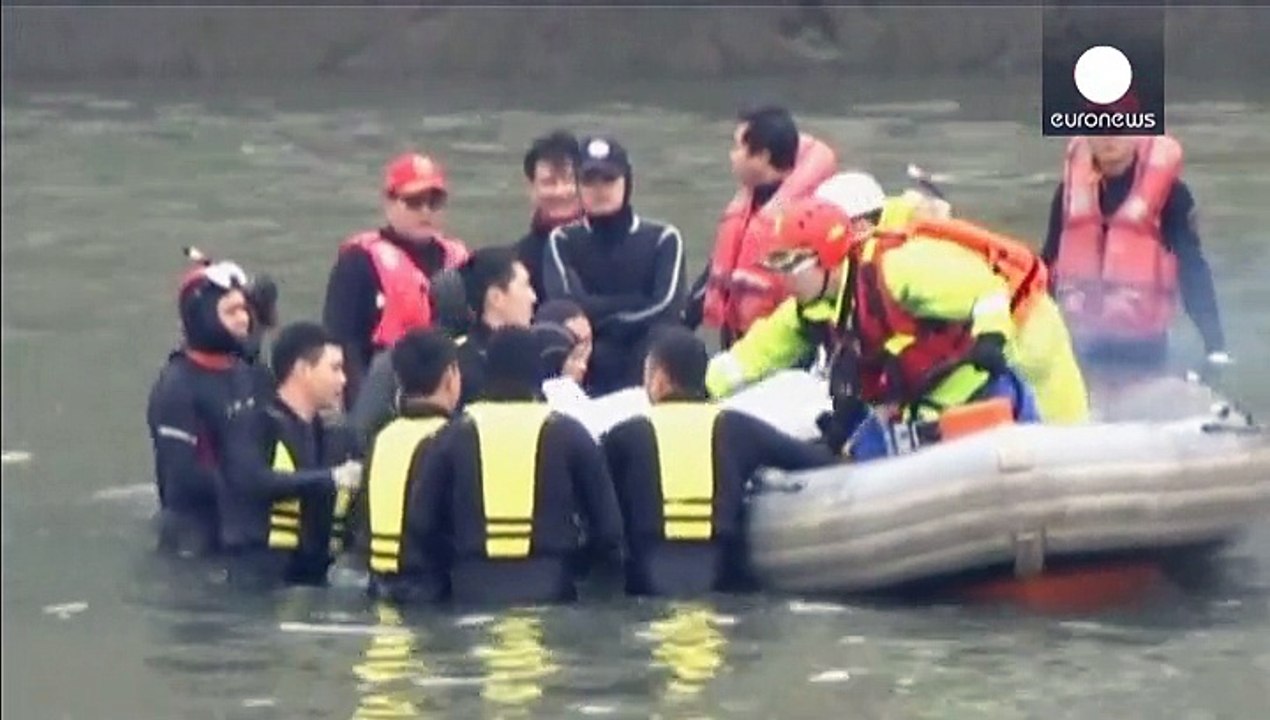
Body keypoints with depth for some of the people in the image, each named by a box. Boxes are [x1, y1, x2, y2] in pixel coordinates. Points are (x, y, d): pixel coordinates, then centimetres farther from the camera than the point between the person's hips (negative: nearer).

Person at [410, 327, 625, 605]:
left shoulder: (455, 435, 4)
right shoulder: (568, 434, 3)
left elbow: (421, 520, 3)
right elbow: (607, 523, 4)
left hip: (474, 589, 1)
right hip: (550, 587, -1)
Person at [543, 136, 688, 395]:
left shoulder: (662, 239, 5)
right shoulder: (563, 242, 7)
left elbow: (666, 308, -7)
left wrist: (599, 316, -7)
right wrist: (635, 305, -7)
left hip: (646, 374, 0)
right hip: (583, 379, 0)